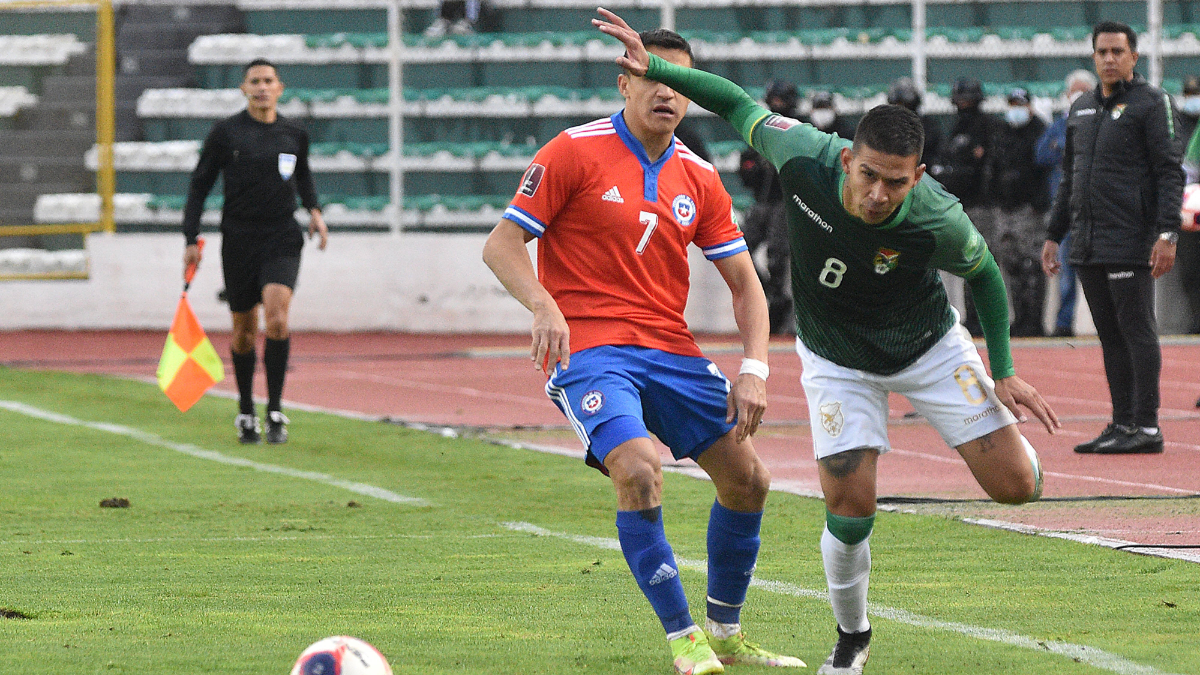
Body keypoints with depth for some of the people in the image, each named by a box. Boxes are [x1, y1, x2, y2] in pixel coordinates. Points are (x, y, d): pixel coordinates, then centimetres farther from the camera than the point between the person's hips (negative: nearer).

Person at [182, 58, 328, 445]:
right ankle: (245, 413, 24)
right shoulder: (226, 133, -1)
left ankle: (275, 411, -12)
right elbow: (200, 184, 4)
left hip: (282, 239, 0)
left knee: (277, 317, -19)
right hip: (239, 239, 0)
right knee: (244, 330, 6)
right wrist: (191, 239, -2)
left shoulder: (294, 134, 6)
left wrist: (314, 209, 9)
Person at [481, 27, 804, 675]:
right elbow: (501, 244, -8)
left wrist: (753, 370, -4)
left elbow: (744, 283, 11)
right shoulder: (575, 152, -6)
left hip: (670, 348, 6)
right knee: (639, 471, -27)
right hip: (587, 347, -6)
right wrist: (545, 306, -26)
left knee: (747, 480, 6)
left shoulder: (698, 178, 9)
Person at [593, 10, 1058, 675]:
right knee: (850, 507, -13)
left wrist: (1004, 372, -9)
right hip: (838, 362, 1)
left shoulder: (939, 222, -33)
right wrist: (654, 67, -20)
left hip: (929, 348, 0)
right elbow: (741, 105, -12)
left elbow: (984, 271, -10)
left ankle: (1014, 437, 32)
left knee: (1015, 487, -7)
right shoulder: (805, 158, -31)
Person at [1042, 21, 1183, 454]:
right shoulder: (1081, 110, 18)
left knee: (1137, 333, -7)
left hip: (1130, 243, -7)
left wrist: (1167, 234, -17)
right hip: (1087, 247, 7)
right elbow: (1069, 177, 25)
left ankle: (1147, 428, -7)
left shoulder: (1150, 103, -3)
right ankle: (1121, 424, 12)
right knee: (1111, 337, 8)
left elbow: (1170, 172, -9)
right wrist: (1053, 235, 21)